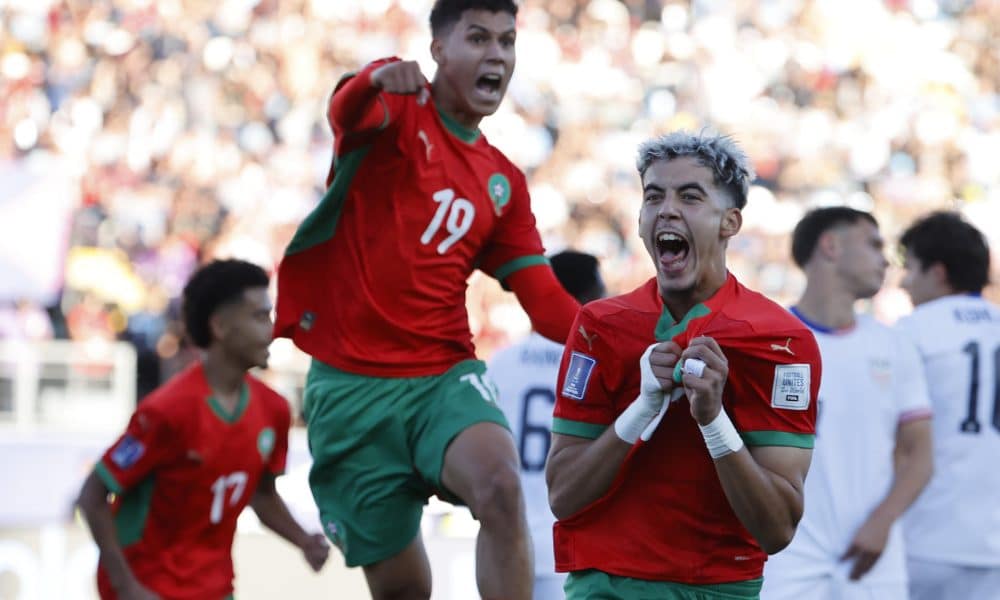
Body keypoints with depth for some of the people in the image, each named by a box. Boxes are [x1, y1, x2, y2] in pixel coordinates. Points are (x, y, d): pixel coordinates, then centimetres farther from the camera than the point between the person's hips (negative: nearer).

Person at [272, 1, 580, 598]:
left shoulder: (504, 182, 13)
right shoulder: (397, 110, 0)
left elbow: (547, 304, 10)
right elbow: (345, 109, -26)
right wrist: (379, 78, -51)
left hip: (446, 379, 3)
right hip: (351, 385, -3)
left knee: (502, 485, -30)